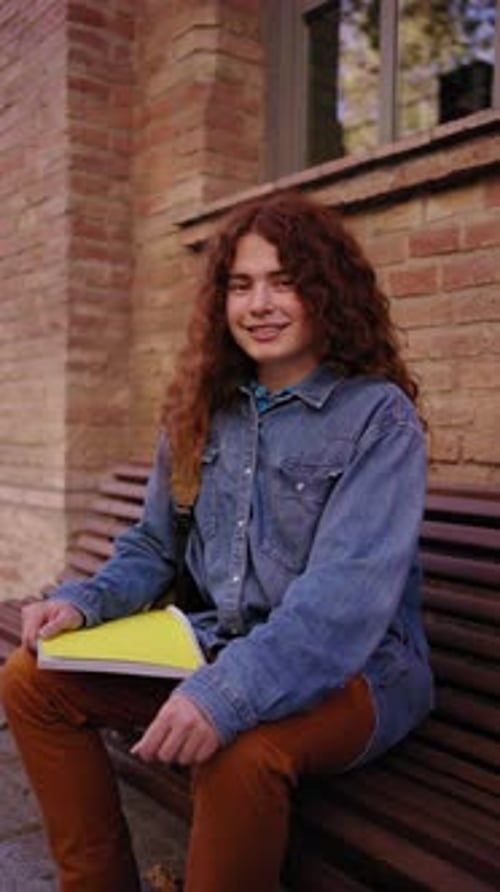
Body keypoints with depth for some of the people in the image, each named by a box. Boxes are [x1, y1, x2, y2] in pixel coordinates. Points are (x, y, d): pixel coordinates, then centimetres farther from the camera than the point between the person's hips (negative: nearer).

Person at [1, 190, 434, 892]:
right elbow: (152, 548, 14)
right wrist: (86, 601, -6)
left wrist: (228, 691, -37)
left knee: (239, 748, -37)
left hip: (352, 668, -6)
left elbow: (351, 591, -24)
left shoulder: (379, 415, -12)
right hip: (221, 647, 6)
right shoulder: (203, 411, 6)